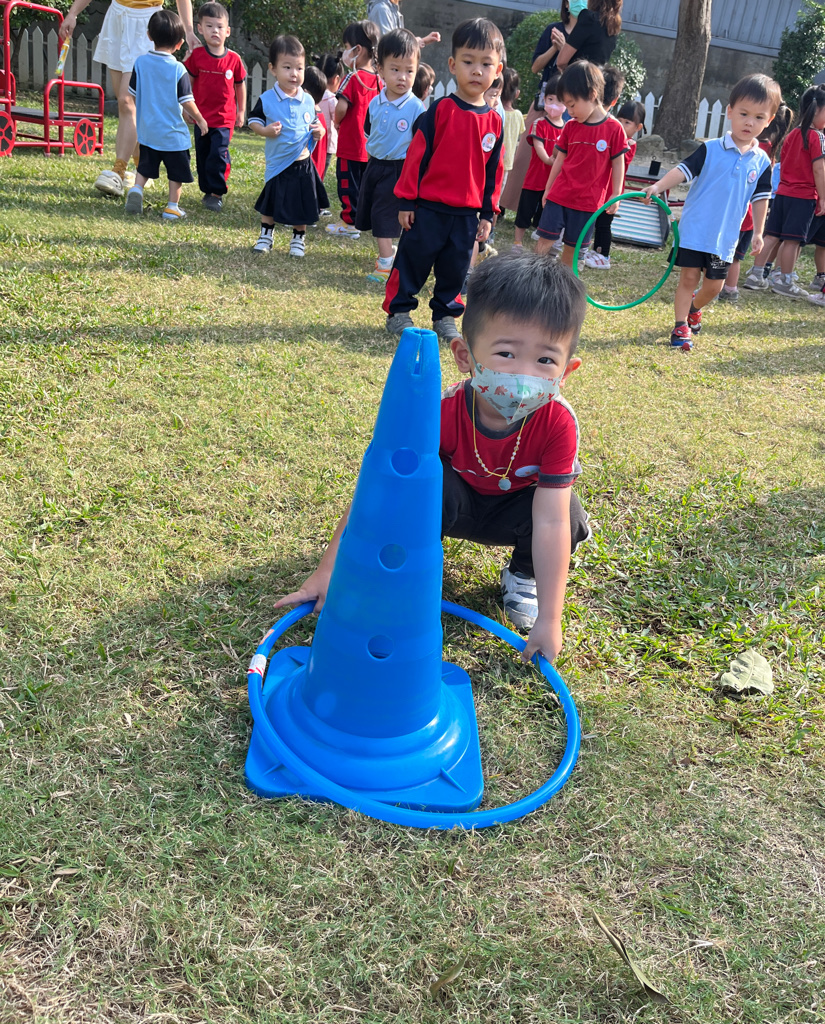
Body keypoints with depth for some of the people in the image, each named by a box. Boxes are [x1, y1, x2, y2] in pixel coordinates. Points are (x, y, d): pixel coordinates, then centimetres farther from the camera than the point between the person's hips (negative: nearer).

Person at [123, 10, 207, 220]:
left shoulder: (141, 62, -2)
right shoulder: (178, 69, -14)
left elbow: (133, 94, 5)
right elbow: (187, 102, -12)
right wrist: (200, 119, 5)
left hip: (147, 130, 4)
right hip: (173, 132, -4)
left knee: (145, 167, 20)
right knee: (176, 171, 11)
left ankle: (136, 189, -2)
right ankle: (172, 207, 12)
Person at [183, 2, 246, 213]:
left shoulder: (233, 59, -6)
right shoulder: (196, 56, -6)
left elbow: (240, 84, 7)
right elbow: (188, 82, 3)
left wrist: (241, 111, 11)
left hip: (224, 118, -2)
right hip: (202, 116, 2)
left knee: (218, 154, -11)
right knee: (202, 155, 11)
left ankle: (216, 193, 3)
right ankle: (207, 191, 26)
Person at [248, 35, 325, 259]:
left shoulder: (308, 100, 0)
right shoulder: (267, 99, -8)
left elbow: (314, 122, 14)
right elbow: (253, 121, -2)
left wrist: (319, 130, -7)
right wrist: (265, 130, -21)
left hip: (303, 163, 2)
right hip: (277, 163, -2)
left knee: (302, 204, 9)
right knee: (270, 201, 12)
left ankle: (298, 239, 27)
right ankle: (266, 235, 30)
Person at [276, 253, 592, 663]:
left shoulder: (557, 425, -32)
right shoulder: (443, 414, -34)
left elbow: (550, 521, -34)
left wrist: (549, 620, -34)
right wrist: (329, 571, -33)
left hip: (513, 511, 1)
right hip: (453, 504, -1)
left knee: (570, 517, -30)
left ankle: (522, 574, 2)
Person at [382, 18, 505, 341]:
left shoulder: (494, 121, 4)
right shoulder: (440, 110, -6)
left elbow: (493, 171, 10)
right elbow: (417, 155, -5)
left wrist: (487, 214, 8)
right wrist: (406, 200, -7)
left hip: (466, 214, 4)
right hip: (428, 207, -3)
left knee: (455, 267, 11)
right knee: (413, 259, 4)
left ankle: (445, 315, 25)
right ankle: (398, 311, 17)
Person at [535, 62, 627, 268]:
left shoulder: (614, 129, -8)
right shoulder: (570, 127, 2)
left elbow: (618, 163, -3)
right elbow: (560, 159, 10)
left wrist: (615, 195, -3)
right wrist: (548, 188, 13)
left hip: (587, 200, -2)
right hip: (559, 195, 2)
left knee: (572, 246, 7)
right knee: (545, 239, -3)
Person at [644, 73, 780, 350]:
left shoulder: (762, 162, 3)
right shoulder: (711, 149, -6)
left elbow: (760, 198, 9)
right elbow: (684, 169, -13)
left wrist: (758, 232, 7)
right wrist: (658, 186, -28)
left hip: (725, 236, 3)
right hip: (694, 229, -3)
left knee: (714, 284, 10)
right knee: (689, 276, -1)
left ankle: (694, 307, 39)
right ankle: (681, 325, 10)